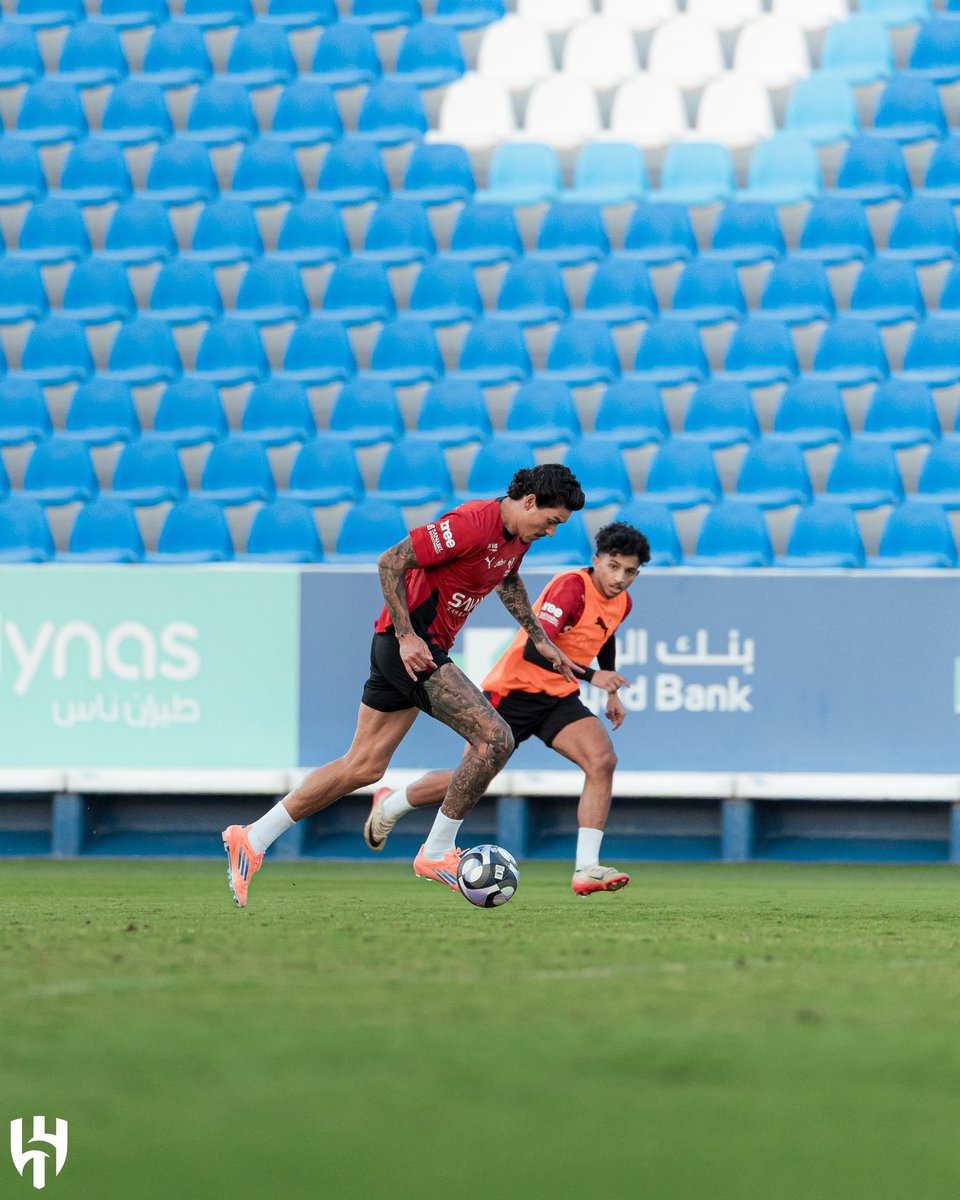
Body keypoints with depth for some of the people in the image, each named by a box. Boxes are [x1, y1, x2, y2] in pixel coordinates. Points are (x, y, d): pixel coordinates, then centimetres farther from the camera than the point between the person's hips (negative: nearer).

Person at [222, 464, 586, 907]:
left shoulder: (517, 534, 8)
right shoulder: (472, 524, -21)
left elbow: (507, 579, 31)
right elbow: (391, 562, -20)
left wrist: (540, 640, 26)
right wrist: (407, 635, -22)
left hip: (417, 645, 10)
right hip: (411, 645, -10)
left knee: (363, 767, 11)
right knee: (494, 738, -16)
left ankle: (252, 838, 16)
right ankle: (437, 852, -5)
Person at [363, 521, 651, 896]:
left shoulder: (621, 603, 3)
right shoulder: (571, 587, -23)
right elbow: (534, 649, -33)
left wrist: (612, 695, 24)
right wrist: (591, 676, -36)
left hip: (560, 697, 6)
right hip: (513, 691, -6)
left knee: (602, 760, -19)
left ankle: (586, 869, -22)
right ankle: (389, 805, 33)